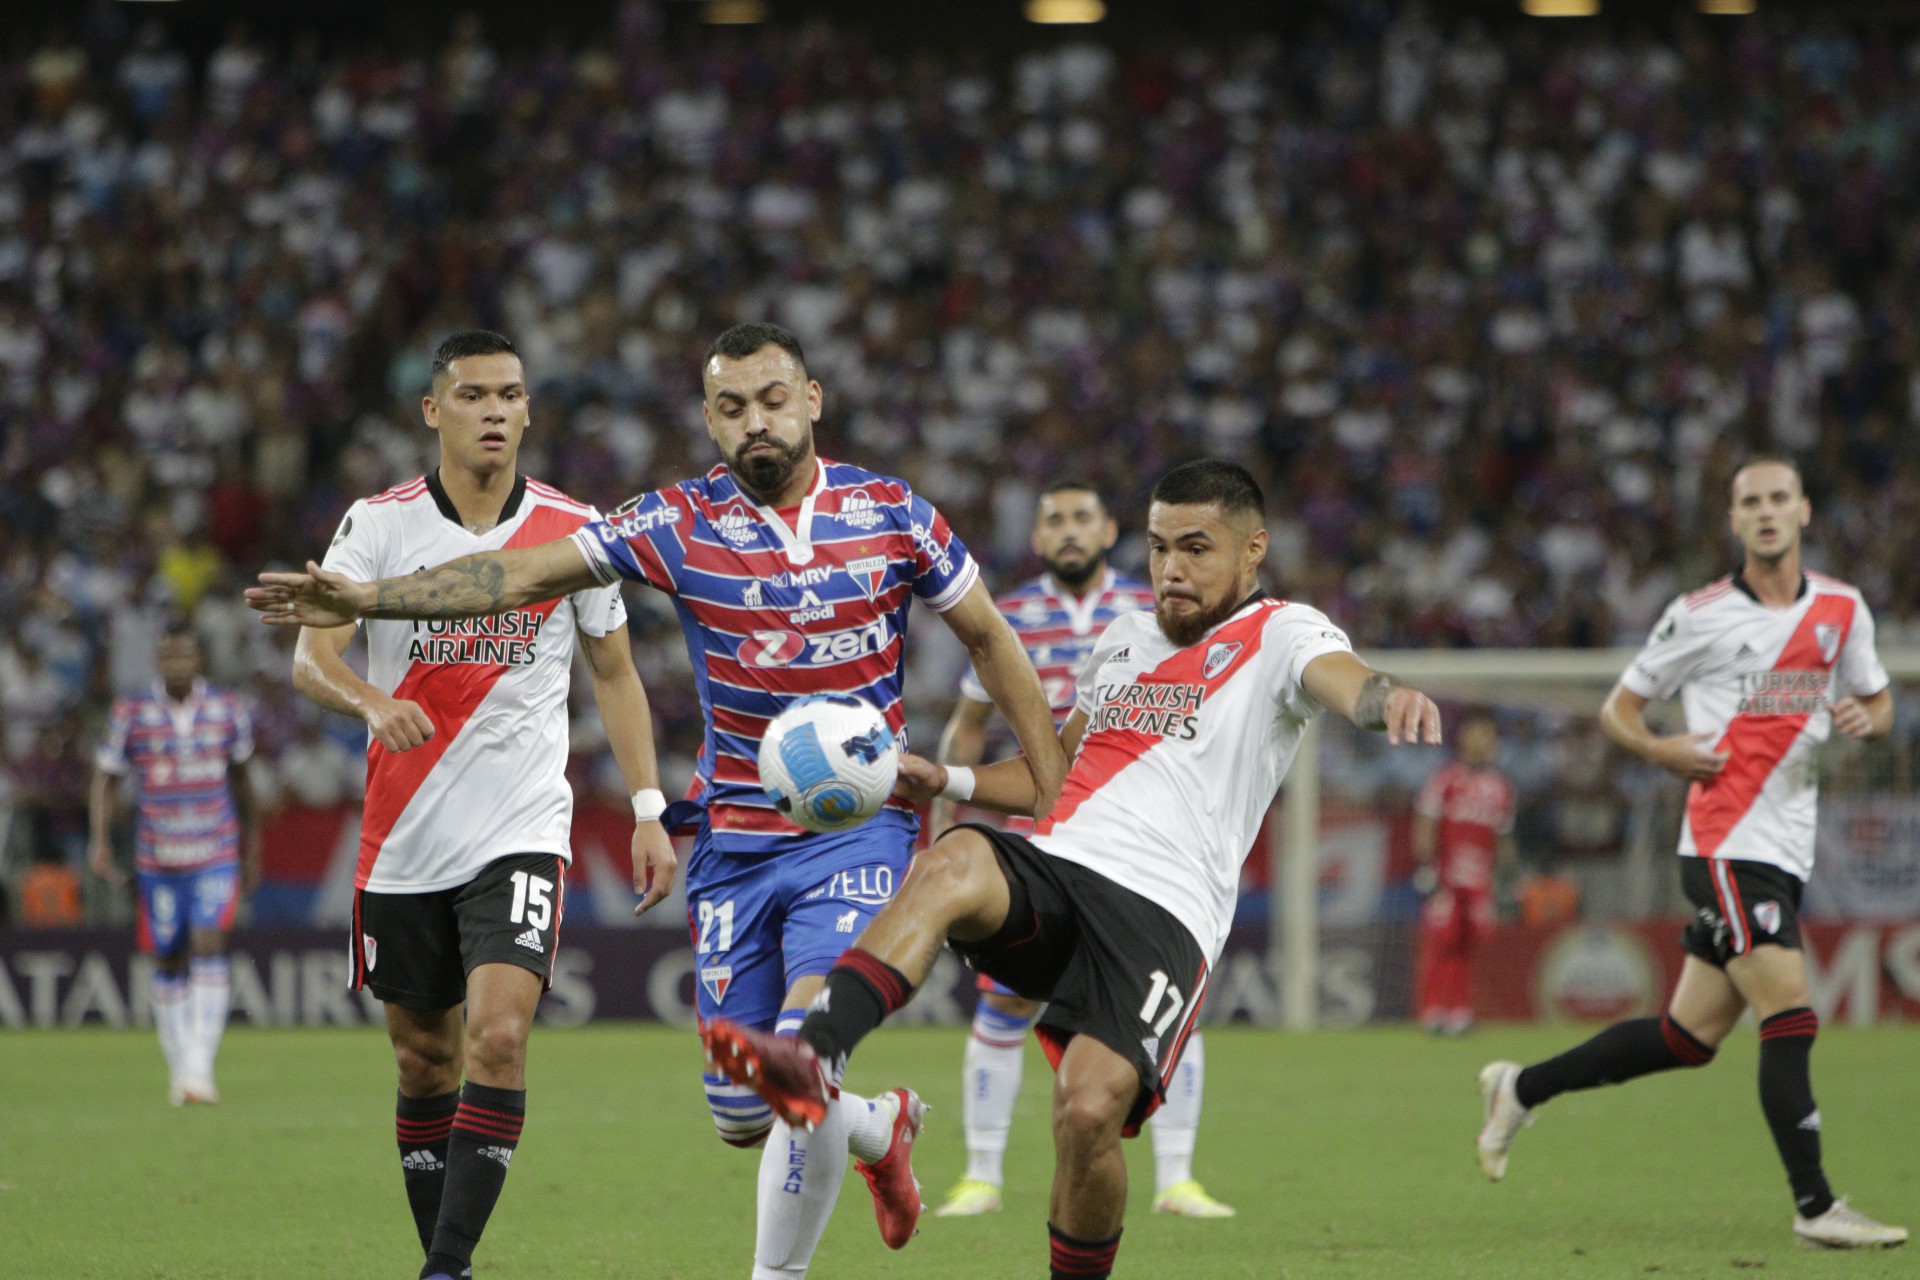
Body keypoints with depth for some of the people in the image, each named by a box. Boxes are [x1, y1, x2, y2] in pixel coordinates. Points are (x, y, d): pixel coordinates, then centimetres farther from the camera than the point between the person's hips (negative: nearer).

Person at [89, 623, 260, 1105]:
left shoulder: (228, 709, 2)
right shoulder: (131, 713, -3)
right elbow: (104, 780, 3)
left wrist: (252, 848, 19)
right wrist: (99, 841, -11)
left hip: (217, 858, -1)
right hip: (157, 861, 1)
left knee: (209, 947, -17)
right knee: (169, 964, 5)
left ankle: (201, 1067, -21)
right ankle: (179, 1068, 20)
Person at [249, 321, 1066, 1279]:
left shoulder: (890, 515, -4)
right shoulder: (681, 523, -5)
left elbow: (987, 637, 7)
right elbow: (527, 574, -9)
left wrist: (1054, 790, 6)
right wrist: (366, 599, -19)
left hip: (857, 830, -2)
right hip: (734, 839, 2)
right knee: (741, 1117, 5)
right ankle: (882, 1127, 39)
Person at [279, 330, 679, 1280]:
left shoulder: (574, 531, 1)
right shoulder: (379, 524, -3)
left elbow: (615, 674, 13)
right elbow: (310, 657, -12)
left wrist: (647, 810, 6)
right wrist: (371, 702, -34)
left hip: (523, 834, -1)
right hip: (404, 843, 1)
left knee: (499, 1036, -19)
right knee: (424, 1059, 9)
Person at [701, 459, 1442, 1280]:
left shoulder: (1278, 636, 7)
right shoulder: (1122, 639, 27)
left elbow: (1338, 676, -17)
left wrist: (1385, 698, -42)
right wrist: (948, 782, 21)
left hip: (1162, 912, -4)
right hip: (1054, 868, 5)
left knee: (1089, 1113, -23)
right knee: (952, 864, -31)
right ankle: (814, 1062, -48)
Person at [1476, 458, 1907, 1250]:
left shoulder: (1842, 611, 11)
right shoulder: (1699, 616, -2)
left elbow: (1878, 701, 22)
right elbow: (1619, 709, 7)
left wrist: (1866, 716, -2)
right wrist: (1661, 750, -14)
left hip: (1788, 850, 6)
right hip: (1725, 843, -6)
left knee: (1690, 1037, 9)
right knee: (1790, 1016, -16)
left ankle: (1523, 1087, 25)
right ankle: (1813, 1207, -13)